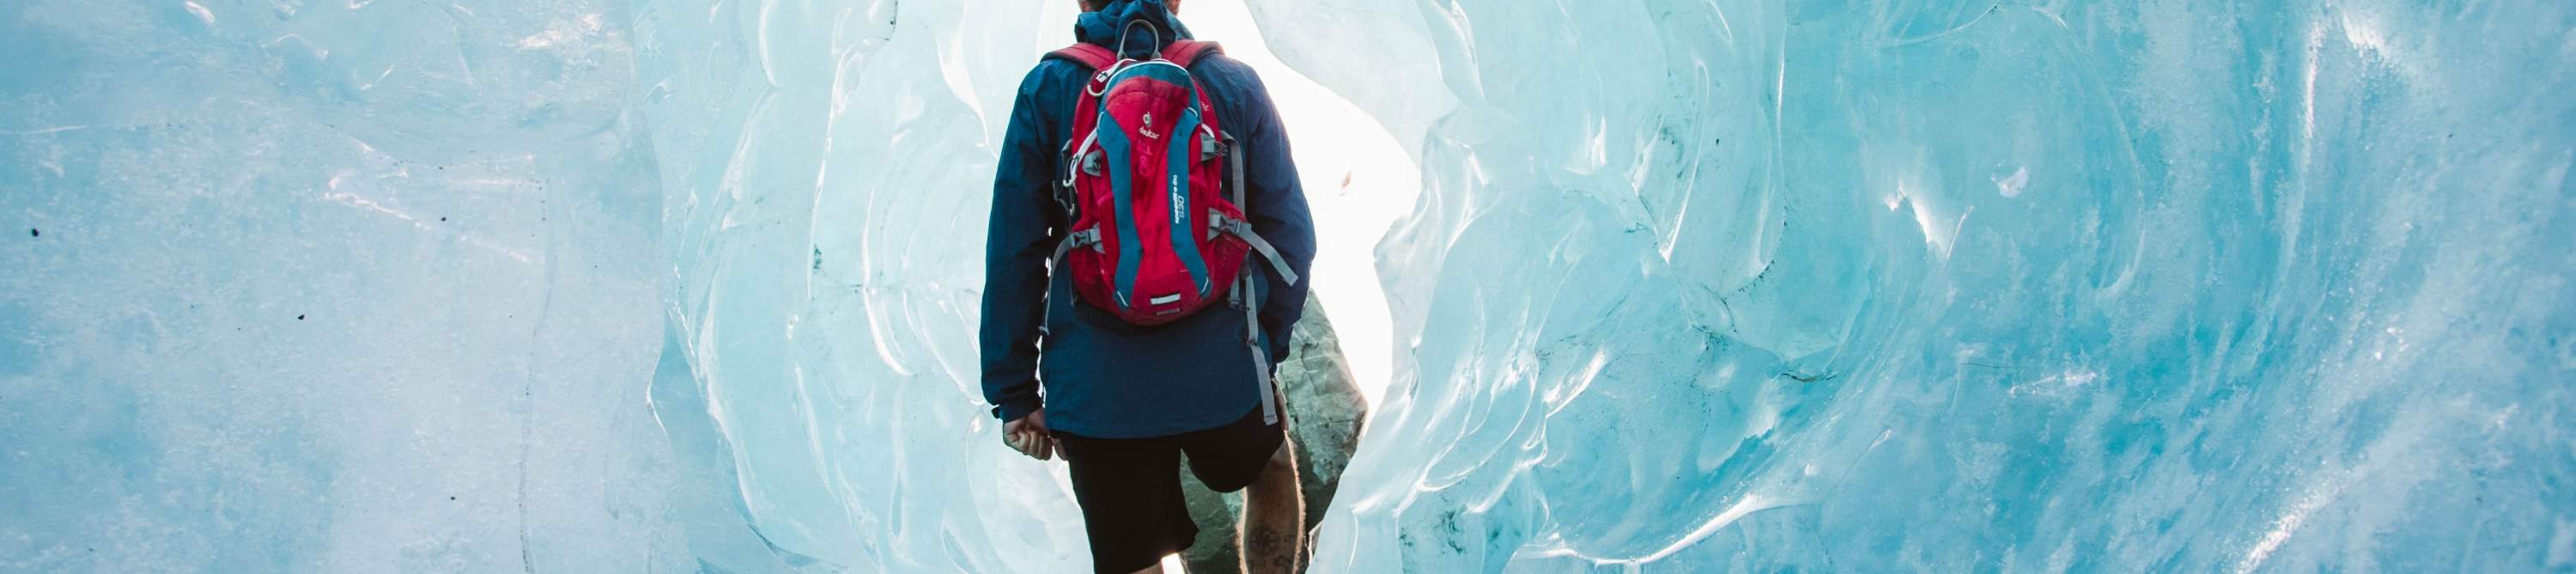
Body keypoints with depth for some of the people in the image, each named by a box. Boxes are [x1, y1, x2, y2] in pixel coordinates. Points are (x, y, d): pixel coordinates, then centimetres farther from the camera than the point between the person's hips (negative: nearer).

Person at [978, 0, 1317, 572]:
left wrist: (1014, 393, 3)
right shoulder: (1236, 85, 1)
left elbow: (1013, 253, -3)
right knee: (1276, 472, 33)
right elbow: (1289, 236, 1)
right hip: (1224, 376, 1)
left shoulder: (1046, 91, -1)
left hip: (1096, 391, 0)